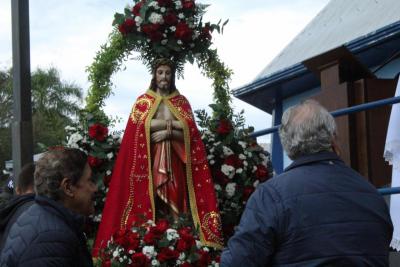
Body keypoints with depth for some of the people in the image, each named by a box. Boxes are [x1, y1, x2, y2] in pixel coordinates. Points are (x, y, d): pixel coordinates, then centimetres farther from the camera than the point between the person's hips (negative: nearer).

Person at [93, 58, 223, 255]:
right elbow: (139, 128, -7)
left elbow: (190, 133, 3)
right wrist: (172, 123, -8)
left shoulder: (182, 102, 12)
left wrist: (167, 133, -13)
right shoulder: (143, 101, 9)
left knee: (175, 201, -5)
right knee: (148, 201, -10)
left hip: (174, 162, 1)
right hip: (149, 162, -1)